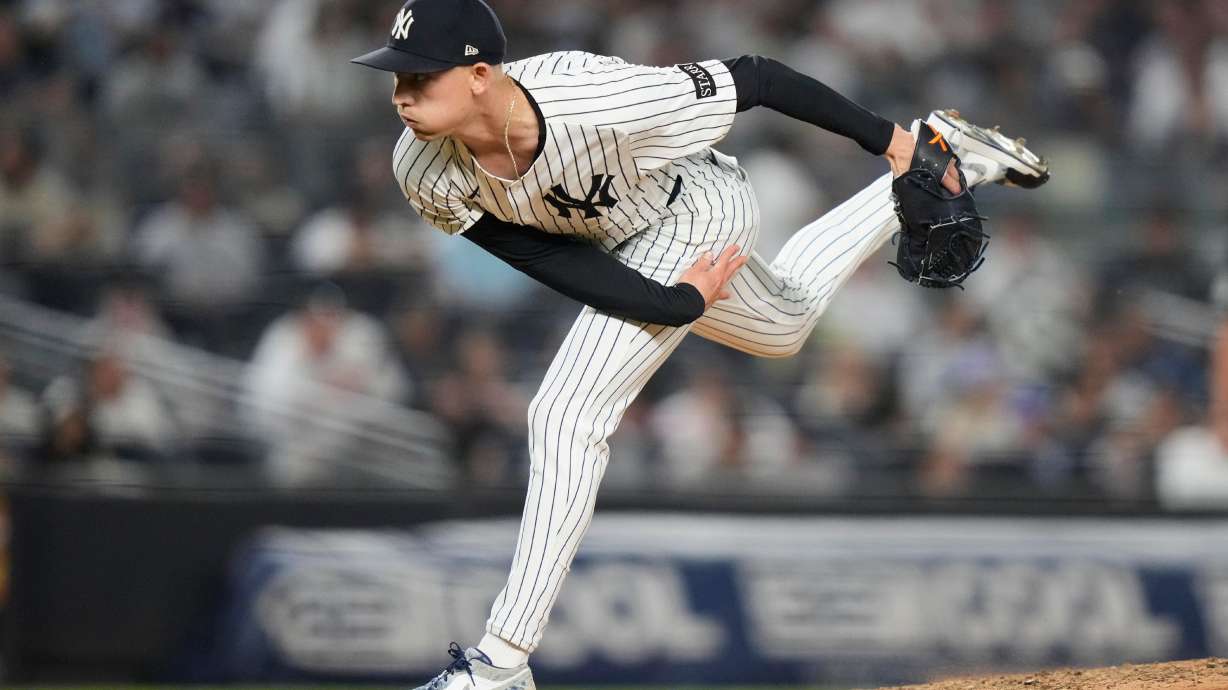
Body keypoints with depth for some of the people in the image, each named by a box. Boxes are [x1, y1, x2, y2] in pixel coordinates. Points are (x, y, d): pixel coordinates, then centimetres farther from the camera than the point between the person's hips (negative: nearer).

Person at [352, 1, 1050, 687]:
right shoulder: (426, 172, -28)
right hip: (626, 249, 6)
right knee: (788, 324, 32)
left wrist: (886, 137, -17)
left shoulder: (598, 99, -42)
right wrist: (678, 304, -31)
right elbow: (548, 259, -21)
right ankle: (936, 156, 50)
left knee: (567, 416, -18)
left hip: (696, 210, -6)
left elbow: (752, 79, -28)